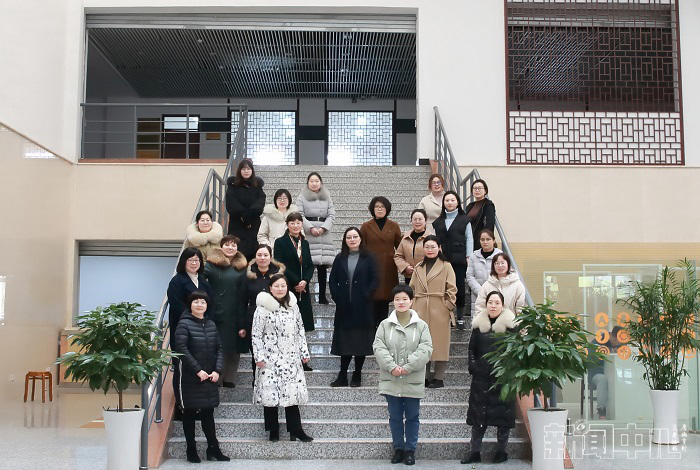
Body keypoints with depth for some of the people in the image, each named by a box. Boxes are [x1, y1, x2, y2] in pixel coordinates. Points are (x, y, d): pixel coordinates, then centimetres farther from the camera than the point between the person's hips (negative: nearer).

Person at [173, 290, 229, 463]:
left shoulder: (211, 324, 9)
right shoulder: (184, 324, -8)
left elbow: (219, 349, 8)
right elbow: (181, 349, -17)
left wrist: (217, 371, -6)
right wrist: (198, 370, -19)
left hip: (210, 377, 5)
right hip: (190, 377, -5)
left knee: (208, 412, 9)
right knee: (189, 413, 5)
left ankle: (213, 449, 15)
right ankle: (191, 451, 14)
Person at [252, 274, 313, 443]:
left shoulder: (293, 307, 8)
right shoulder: (263, 308, -6)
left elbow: (300, 331, 12)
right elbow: (256, 335, -7)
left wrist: (304, 352, 9)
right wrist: (259, 357, -10)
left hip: (291, 358, 4)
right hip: (270, 359, -3)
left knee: (292, 393, 3)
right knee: (270, 394, 2)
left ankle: (296, 430, 8)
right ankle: (273, 431, 13)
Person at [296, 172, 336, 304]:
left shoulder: (327, 197, 16)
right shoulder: (302, 197, 8)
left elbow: (332, 215, 10)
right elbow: (300, 215, 0)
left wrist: (323, 228, -6)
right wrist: (310, 228, -12)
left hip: (325, 235, 3)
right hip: (307, 235, -3)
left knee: (323, 266, 0)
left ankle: (322, 296, 5)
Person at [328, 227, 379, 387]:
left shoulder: (368, 258, 2)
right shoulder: (340, 258, 8)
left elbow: (374, 279, -2)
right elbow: (332, 280, 7)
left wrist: (366, 296, -11)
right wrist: (337, 297, -4)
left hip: (362, 306, -2)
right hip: (344, 307, 2)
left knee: (361, 340, 2)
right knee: (344, 340, 3)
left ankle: (357, 376, 12)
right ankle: (342, 376, 8)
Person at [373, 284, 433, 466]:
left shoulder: (421, 325, 0)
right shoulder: (385, 324, 3)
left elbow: (426, 349, -8)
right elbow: (378, 347, -5)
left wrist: (408, 367, -18)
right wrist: (391, 366, -18)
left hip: (413, 381, -1)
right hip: (391, 380, 1)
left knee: (412, 417, 7)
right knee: (395, 417, 10)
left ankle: (410, 450, 19)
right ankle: (398, 448, 22)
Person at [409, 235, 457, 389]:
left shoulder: (446, 266, 3)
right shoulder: (419, 267, 15)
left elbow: (452, 290, -1)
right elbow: (412, 288, 14)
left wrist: (448, 306, -9)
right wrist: (412, 306, 5)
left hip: (439, 311, -4)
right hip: (421, 311, 4)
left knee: (439, 343, -2)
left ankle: (439, 378, 5)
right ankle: (425, 377, 13)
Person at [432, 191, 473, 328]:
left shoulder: (464, 220, 6)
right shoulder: (438, 222, 13)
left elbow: (469, 239, 2)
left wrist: (468, 258, -5)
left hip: (459, 260, -2)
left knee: (460, 288, -1)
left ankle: (460, 318, 8)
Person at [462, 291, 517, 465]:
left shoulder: (510, 324, -2)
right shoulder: (478, 324, 7)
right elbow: (471, 349, 12)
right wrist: (473, 367, 2)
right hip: (481, 377, 3)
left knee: (503, 414, 2)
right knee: (478, 413, 6)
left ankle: (501, 451, 14)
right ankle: (475, 452, 13)